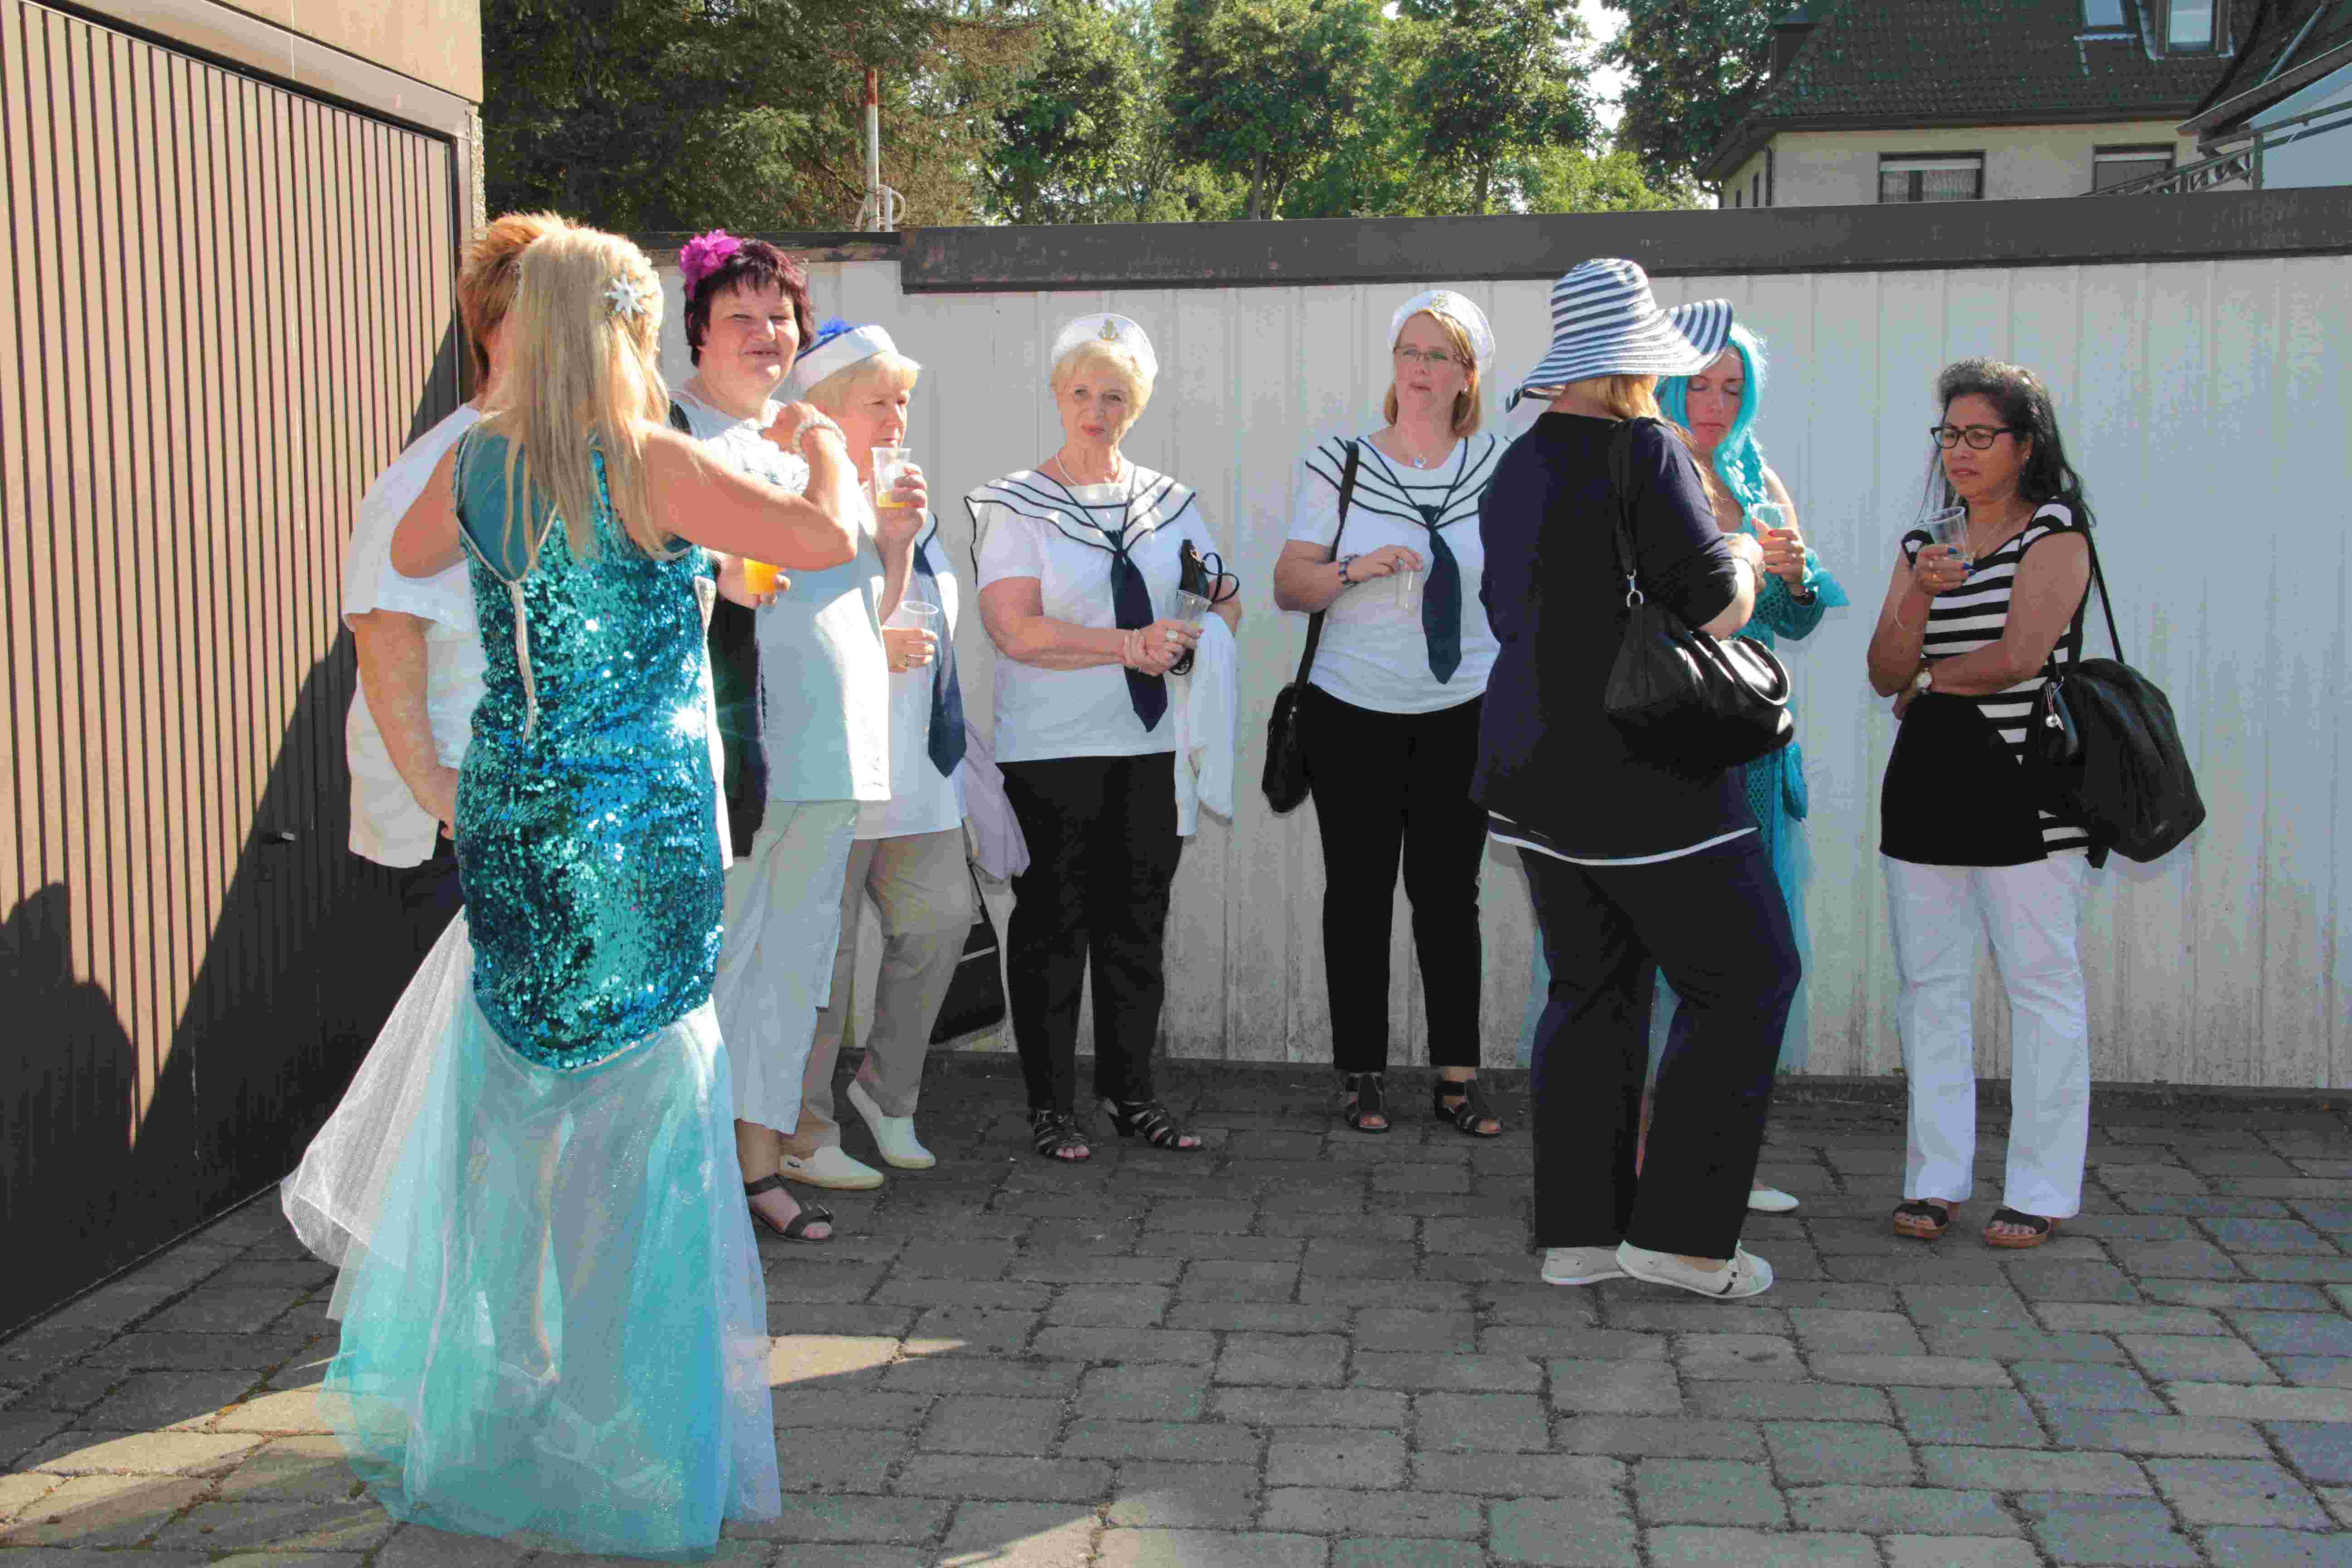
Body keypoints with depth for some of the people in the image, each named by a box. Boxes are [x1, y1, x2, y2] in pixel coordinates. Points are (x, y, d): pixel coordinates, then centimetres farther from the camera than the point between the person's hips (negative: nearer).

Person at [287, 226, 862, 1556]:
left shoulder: (472, 467, 3)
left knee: (512, 1094, 18)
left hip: (508, 820, 6)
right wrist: (824, 441, 0)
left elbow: (410, 556, 23)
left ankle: (477, 1408, 32)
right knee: (641, 1110, 5)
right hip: (645, 828, -5)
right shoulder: (653, 467, -14)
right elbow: (830, 538, -19)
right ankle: (635, 1456, 17)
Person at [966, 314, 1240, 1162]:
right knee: (1052, 925, 2)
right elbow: (1015, 629, -14)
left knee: (1138, 924, 9)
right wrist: (1127, 646, -22)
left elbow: (1225, 602, 14)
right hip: (1050, 751, -4)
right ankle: (1050, 1105, 12)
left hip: (1154, 744, 4)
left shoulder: (1169, 499, 12)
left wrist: (1197, 630, -9)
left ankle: (1131, 1093, 21)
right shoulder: (1016, 504, -3)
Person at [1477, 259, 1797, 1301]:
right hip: (1640, 778, -8)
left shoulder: (1517, 469, 11)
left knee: (1590, 990, 13)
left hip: (1538, 773, 8)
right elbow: (1716, 608, -16)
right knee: (1747, 981, 3)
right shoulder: (1644, 453, -14)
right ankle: (1679, 1230, 3)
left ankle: (1576, 1231, 15)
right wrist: (1746, 560, 6)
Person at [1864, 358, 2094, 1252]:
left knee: (2040, 984, -2)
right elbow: (1885, 675, 6)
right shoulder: (1925, 543, 15)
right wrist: (1919, 596, -11)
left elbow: (2019, 656, -13)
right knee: (1930, 985, 7)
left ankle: (2041, 1190, 5)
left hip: (2021, 790, -6)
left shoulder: (2057, 532, -1)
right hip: (1925, 786, 6)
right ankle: (1937, 1178, 14)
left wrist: (1926, 685, 1)